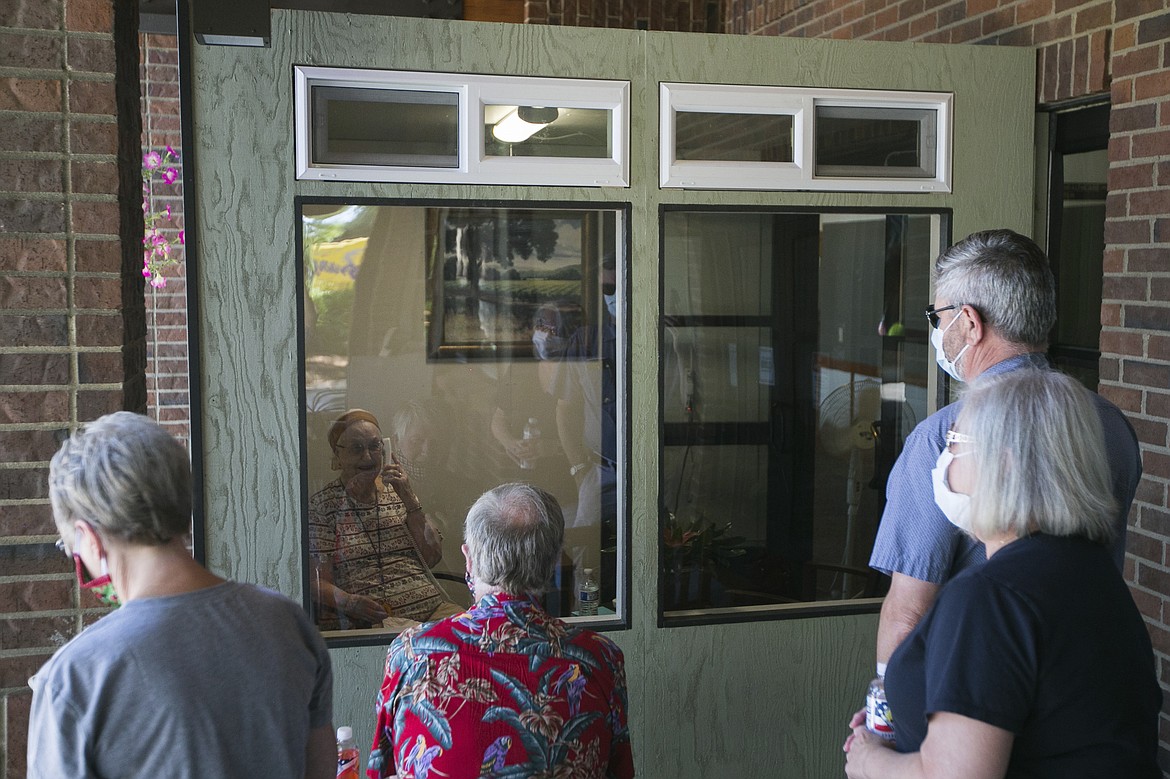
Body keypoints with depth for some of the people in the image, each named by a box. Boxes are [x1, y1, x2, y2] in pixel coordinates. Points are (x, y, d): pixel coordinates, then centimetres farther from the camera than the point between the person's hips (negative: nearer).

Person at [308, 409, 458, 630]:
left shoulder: (397, 491, 18)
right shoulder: (322, 505, 5)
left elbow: (433, 557, 8)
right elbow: (317, 582, -1)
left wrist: (409, 499, 0)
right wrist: (350, 602, -21)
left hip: (431, 608, 3)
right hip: (368, 620, -3)